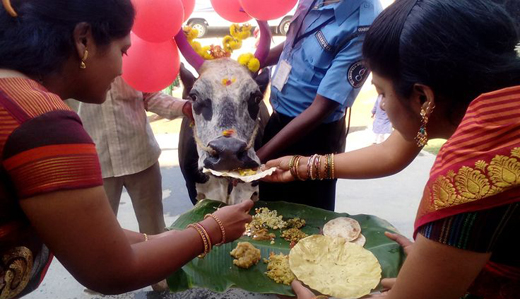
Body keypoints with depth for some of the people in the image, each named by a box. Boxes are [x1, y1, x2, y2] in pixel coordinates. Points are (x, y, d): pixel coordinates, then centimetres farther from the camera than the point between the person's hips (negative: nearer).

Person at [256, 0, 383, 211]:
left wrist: (259, 156, -25)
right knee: (268, 211, 26)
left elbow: (320, 109, -27)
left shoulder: (362, 26, -26)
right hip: (278, 118, 7)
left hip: (313, 137, -7)